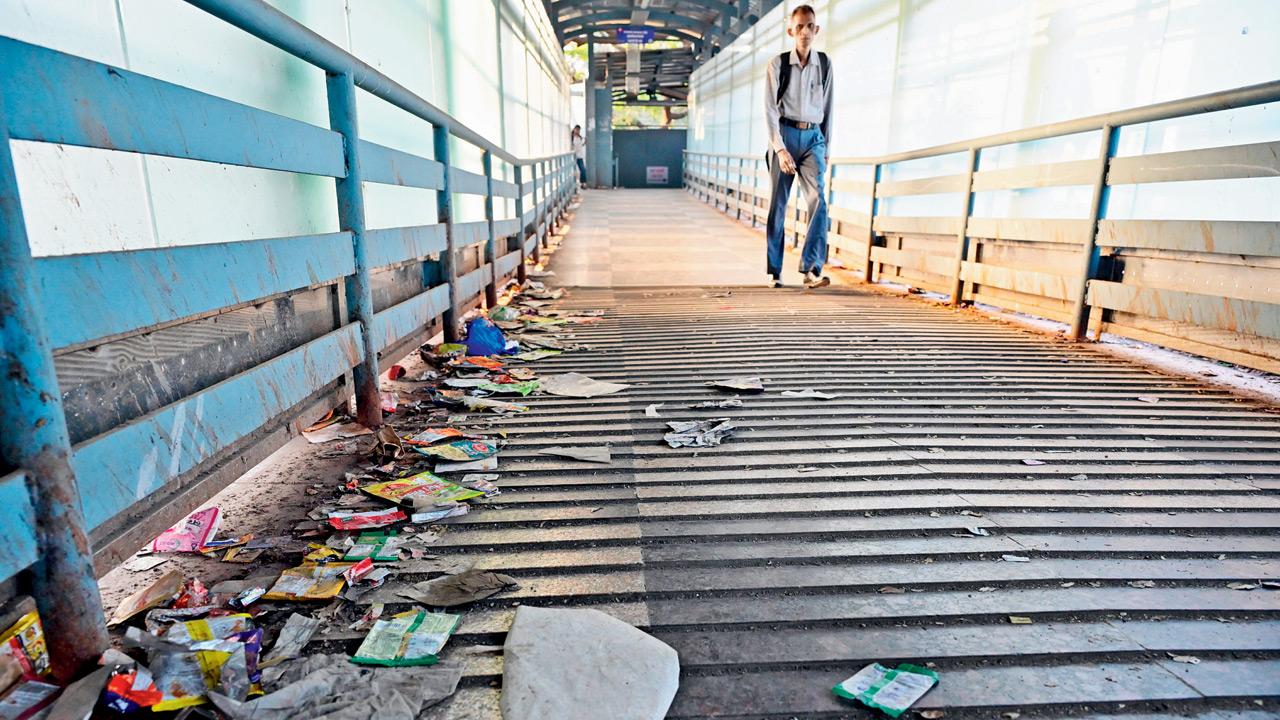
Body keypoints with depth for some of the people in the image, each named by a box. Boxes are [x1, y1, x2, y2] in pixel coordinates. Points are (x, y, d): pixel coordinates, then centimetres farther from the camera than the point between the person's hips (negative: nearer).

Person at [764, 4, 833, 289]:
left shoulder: (824, 64, 8)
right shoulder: (778, 64, 0)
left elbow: (827, 107, 12)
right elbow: (770, 109, -6)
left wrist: (826, 147, 11)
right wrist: (780, 148, -16)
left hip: (813, 138, 2)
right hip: (784, 135, -2)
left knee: (818, 200, -14)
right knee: (778, 204, -1)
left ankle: (812, 268, -18)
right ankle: (774, 271, 5)